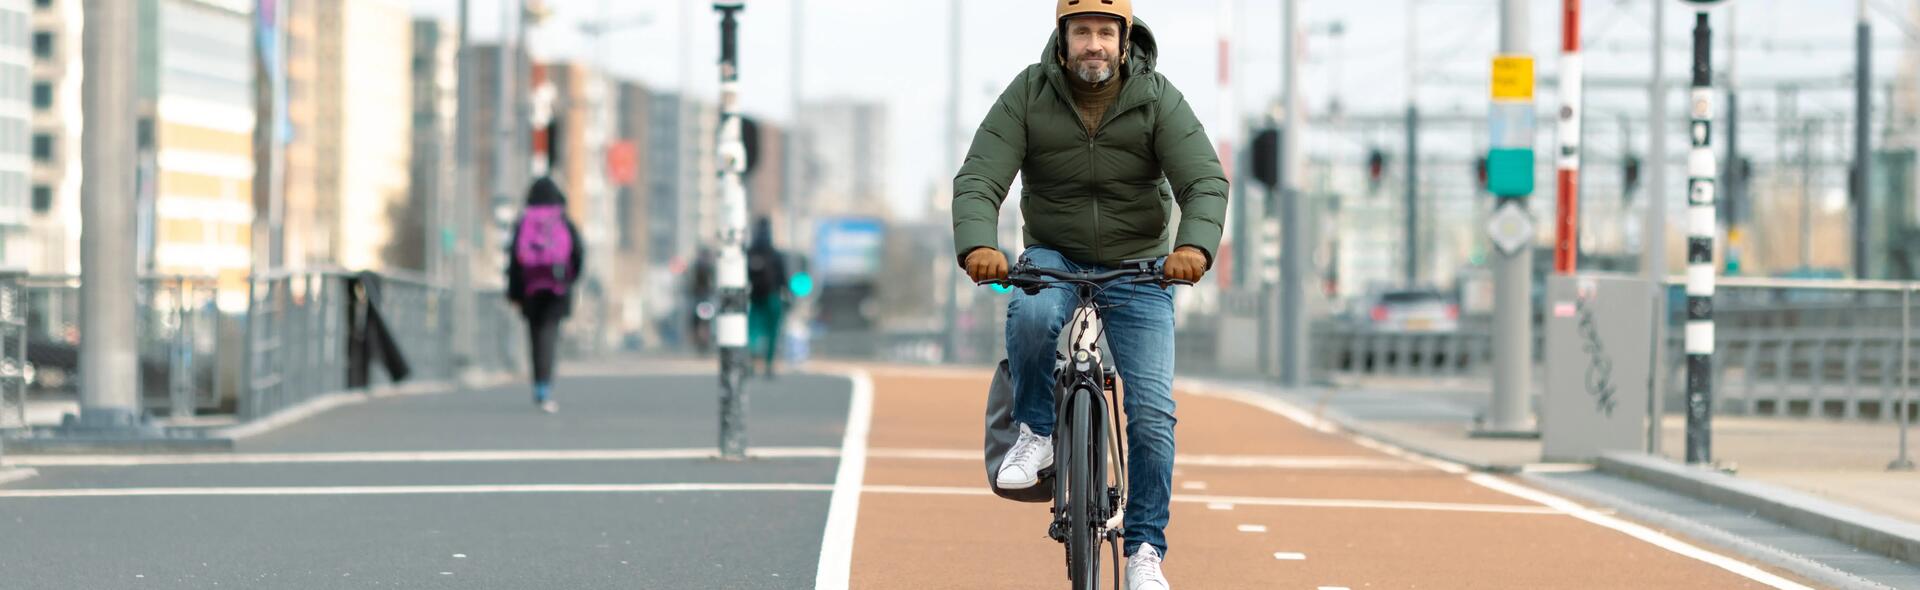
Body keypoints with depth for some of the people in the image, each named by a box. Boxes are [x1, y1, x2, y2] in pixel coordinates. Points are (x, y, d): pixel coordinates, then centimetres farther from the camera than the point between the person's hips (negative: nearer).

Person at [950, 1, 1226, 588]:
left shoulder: (1158, 99, -11)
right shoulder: (1027, 95, -11)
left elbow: (1206, 181, -21)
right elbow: (978, 180, -18)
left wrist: (1194, 244, -42)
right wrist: (977, 244, -39)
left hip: (1138, 271, 0)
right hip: (1054, 257, 0)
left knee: (1153, 413, -10)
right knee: (1031, 315, -36)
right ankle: (1036, 434, -12)